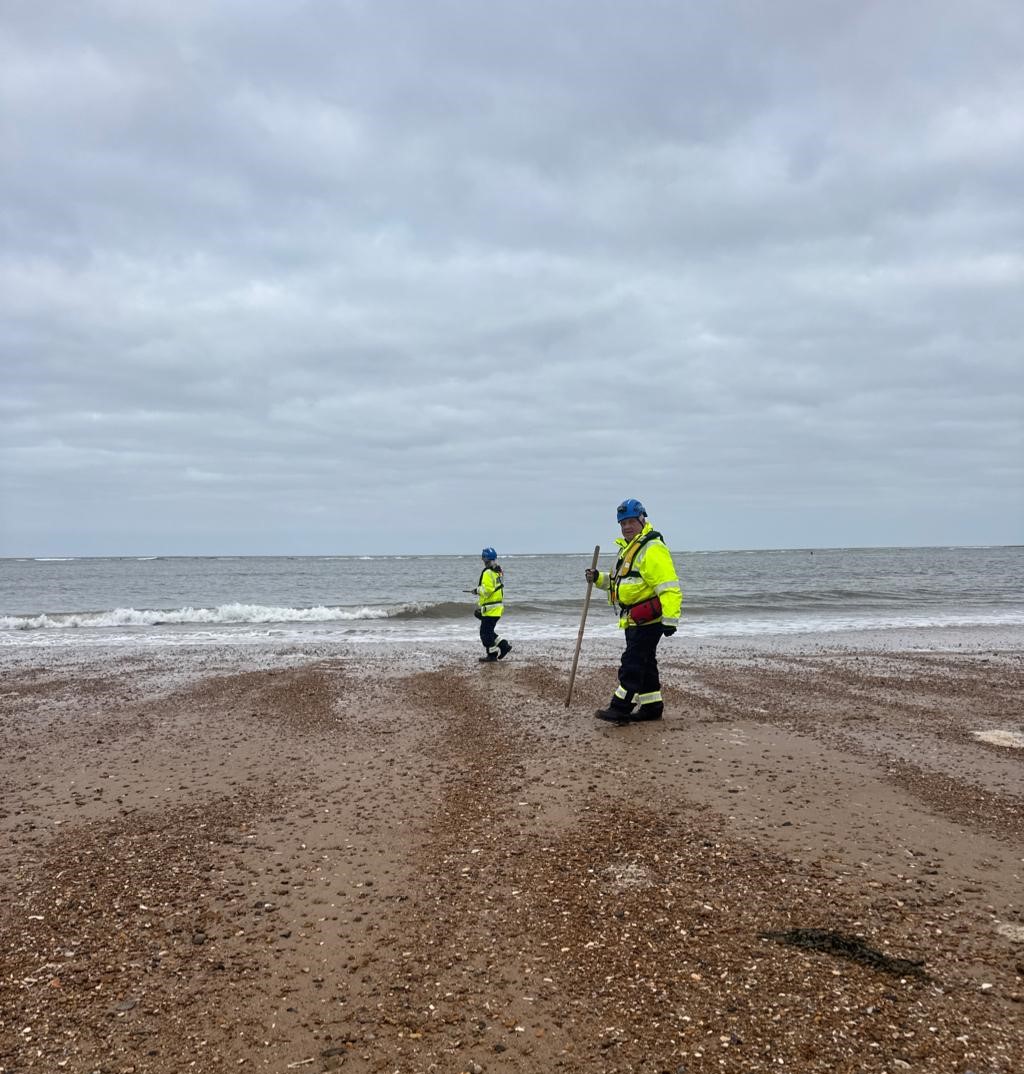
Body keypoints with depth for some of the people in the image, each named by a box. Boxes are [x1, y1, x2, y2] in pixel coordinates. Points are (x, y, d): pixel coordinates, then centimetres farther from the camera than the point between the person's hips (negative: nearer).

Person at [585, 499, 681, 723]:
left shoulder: (652, 549, -16)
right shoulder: (628, 548, 17)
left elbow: (669, 587, -23)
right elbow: (618, 579, 30)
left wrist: (670, 619, -27)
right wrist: (599, 578, 10)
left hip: (649, 619, -10)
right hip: (634, 620, 10)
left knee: (632, 662, -10)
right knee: (644, 663, 15)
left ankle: (620, 709, -8)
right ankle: (652, 707, 24)